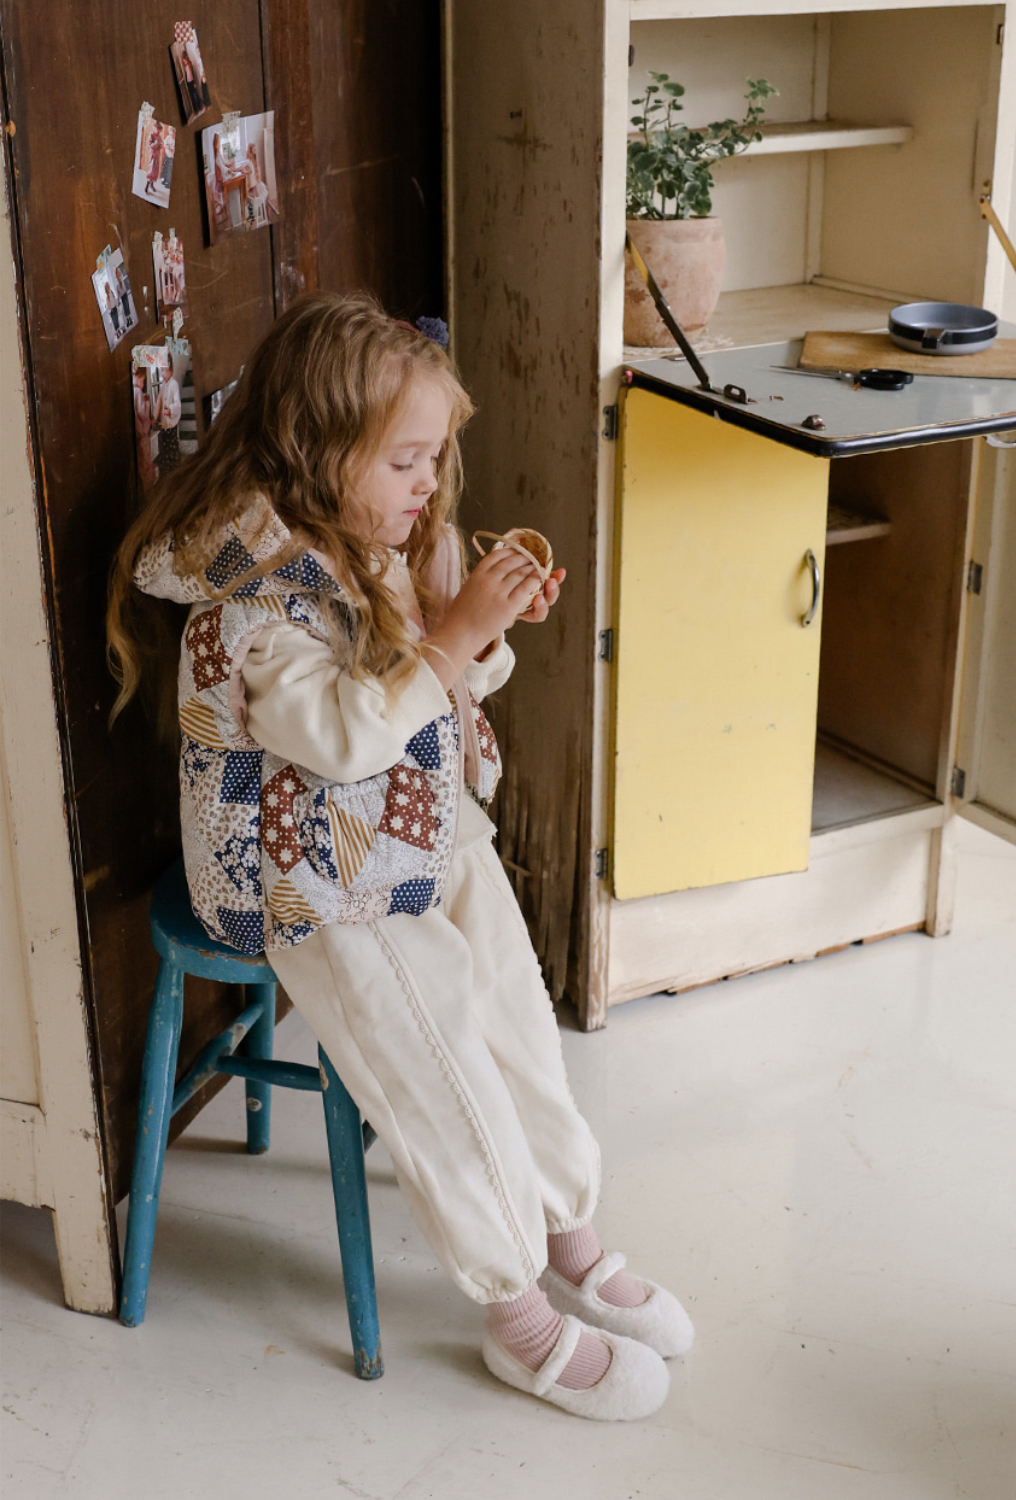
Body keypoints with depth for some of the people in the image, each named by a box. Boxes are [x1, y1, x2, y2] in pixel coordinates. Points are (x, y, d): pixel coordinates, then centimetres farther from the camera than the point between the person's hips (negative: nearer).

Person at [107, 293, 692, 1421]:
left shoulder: (394, 537, 2)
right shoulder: (252, 588, -23)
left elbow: (452, 686, 11)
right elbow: (343, 733, -31)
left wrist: (496, 629, -10)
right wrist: (457, 631, -32)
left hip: (433, 829, 8)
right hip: (317, 878, -8)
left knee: (520, 1022, 9)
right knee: (443, 1085, -4)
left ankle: (568, 1237, 29)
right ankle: (520, 1320, 13)